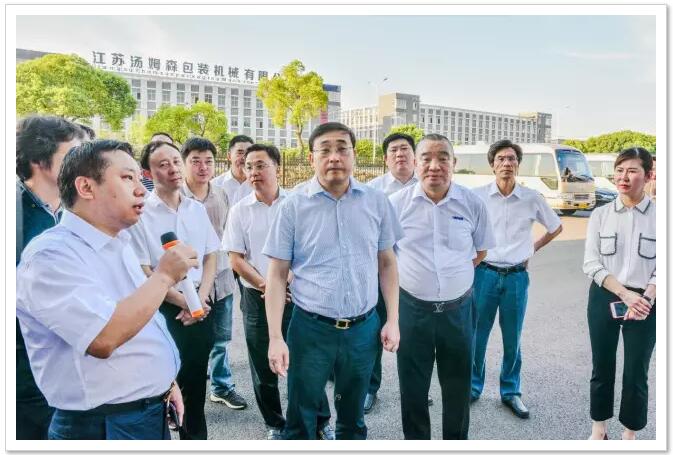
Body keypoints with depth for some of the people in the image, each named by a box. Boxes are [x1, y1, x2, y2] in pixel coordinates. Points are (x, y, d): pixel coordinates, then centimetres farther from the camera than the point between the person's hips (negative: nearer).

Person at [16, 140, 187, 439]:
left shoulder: (117, 245, 9)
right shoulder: (52, 254, -20)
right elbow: (103, 338, -32)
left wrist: (164, 381, 15)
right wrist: (164, 276, -22)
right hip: (105, 425, -8)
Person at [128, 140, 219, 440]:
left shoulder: (197, 209, 5)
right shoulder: (140, 214, -10)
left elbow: (211, 256, 8)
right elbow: (143, 273, -11)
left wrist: (200, 299, -5)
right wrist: (184, 301, -12)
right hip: (162, 309, -4)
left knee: (196, 379, 17)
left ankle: (196, 435, 35)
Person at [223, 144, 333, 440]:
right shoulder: (240, 210, 1)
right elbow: (236, 259, -1)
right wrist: (265, 285, -12)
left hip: (296, 294, -1)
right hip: (257, 298, 2)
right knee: (263, 368, 12)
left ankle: (322, 422, 25)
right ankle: (275, 425, 32)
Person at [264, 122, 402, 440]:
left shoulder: (377, 202, -1)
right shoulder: (293, 206, -7)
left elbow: (387, 263, 7)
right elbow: (277, 275, -5)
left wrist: (392, 320, 2)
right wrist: (275, 338, -9)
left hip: (363, 327, 2)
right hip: (310, 328, -2)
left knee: (353, 419, 22)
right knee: (300, 422, 14)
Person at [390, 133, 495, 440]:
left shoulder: (473, 204, -5)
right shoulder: (397, 203, -8)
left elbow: (481, 249, 11)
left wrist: (456, 273, 5)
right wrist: (408, 275, 3)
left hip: (458, 308, 1)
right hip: (412, 308, -1)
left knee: (458, 385, 17)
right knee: (413, 386, 14)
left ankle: (456, 440, 40)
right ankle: (415, 440, 35)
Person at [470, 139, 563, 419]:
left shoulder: (532, 199, -1)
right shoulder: (477, 196, -6)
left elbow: (556, 228, 16)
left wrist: (533, 249, 11)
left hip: (517, 277, 1)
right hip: (484, 274, -1)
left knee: (512, 339, 11)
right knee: (476, 336, 6)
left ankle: (511, 391, 29)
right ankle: (473, 388, 25)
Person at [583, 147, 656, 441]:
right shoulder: (600, 215, -1)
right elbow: (591, 264, -6)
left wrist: (645, 298, -21)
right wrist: (625, 294, -17)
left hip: (645, 304, -1)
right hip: (604, 299, 1)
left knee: (636, 373, 8)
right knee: (602, 368, 13)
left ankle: (629, 435, 28)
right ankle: (599, 429, 31)